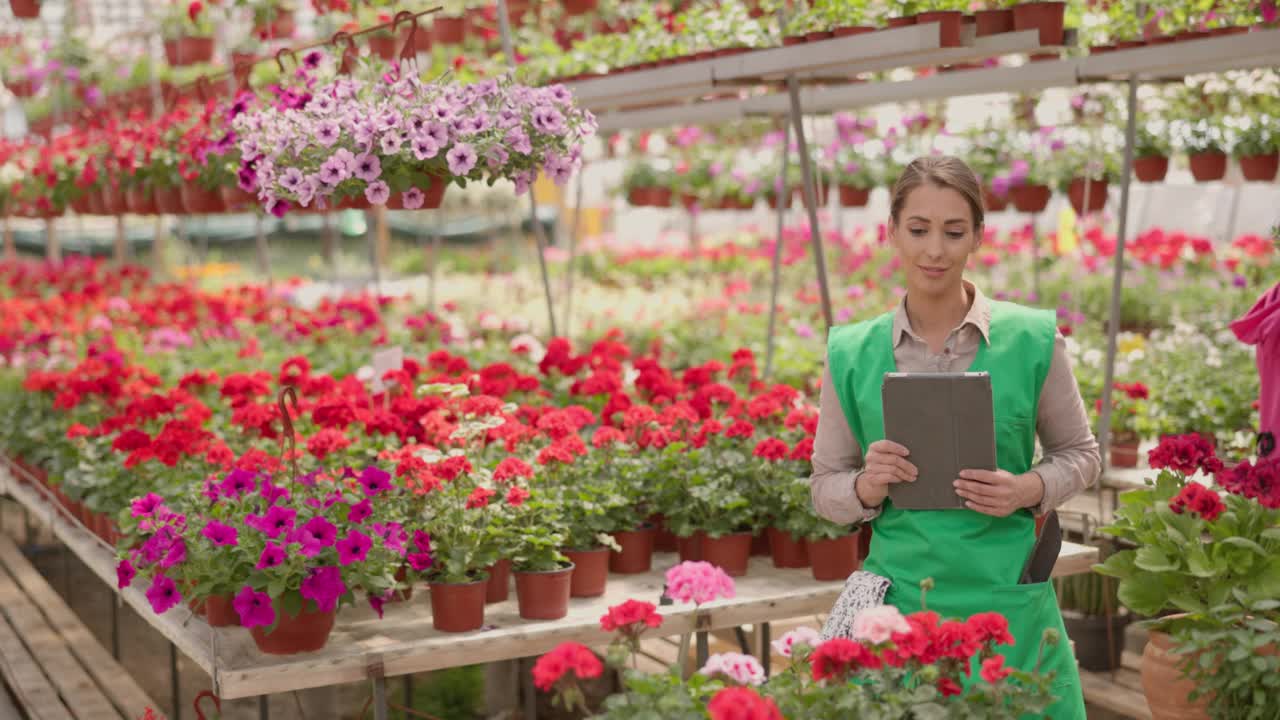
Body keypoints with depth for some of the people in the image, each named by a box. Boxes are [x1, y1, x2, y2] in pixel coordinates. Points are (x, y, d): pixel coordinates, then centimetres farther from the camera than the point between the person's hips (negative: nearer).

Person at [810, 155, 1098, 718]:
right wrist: (866, 487, -13)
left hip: (1008, 603, 0)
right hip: (897, 600, 1)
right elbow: (825, 487, 8)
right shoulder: (852, 354, 0)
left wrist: (1030, 490, -11)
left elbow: (1080, 453, 9)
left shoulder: (1032, 339, -3)